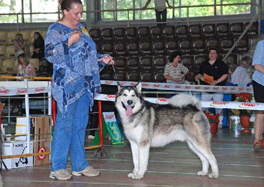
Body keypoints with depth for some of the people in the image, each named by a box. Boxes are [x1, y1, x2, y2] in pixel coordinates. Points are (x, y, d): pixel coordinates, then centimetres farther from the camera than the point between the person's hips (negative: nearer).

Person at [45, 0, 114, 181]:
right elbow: (50, 54, -16)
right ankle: (57, 167, 2)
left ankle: (80, 165, 18)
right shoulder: (55, 30, -7)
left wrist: (101, 59, 10)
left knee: (80, 124, 11)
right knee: (65, 124, -6)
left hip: (85, 84, 8)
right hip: (67, 85, -8)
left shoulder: (81, 28, 17)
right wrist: (69, 42, -23)